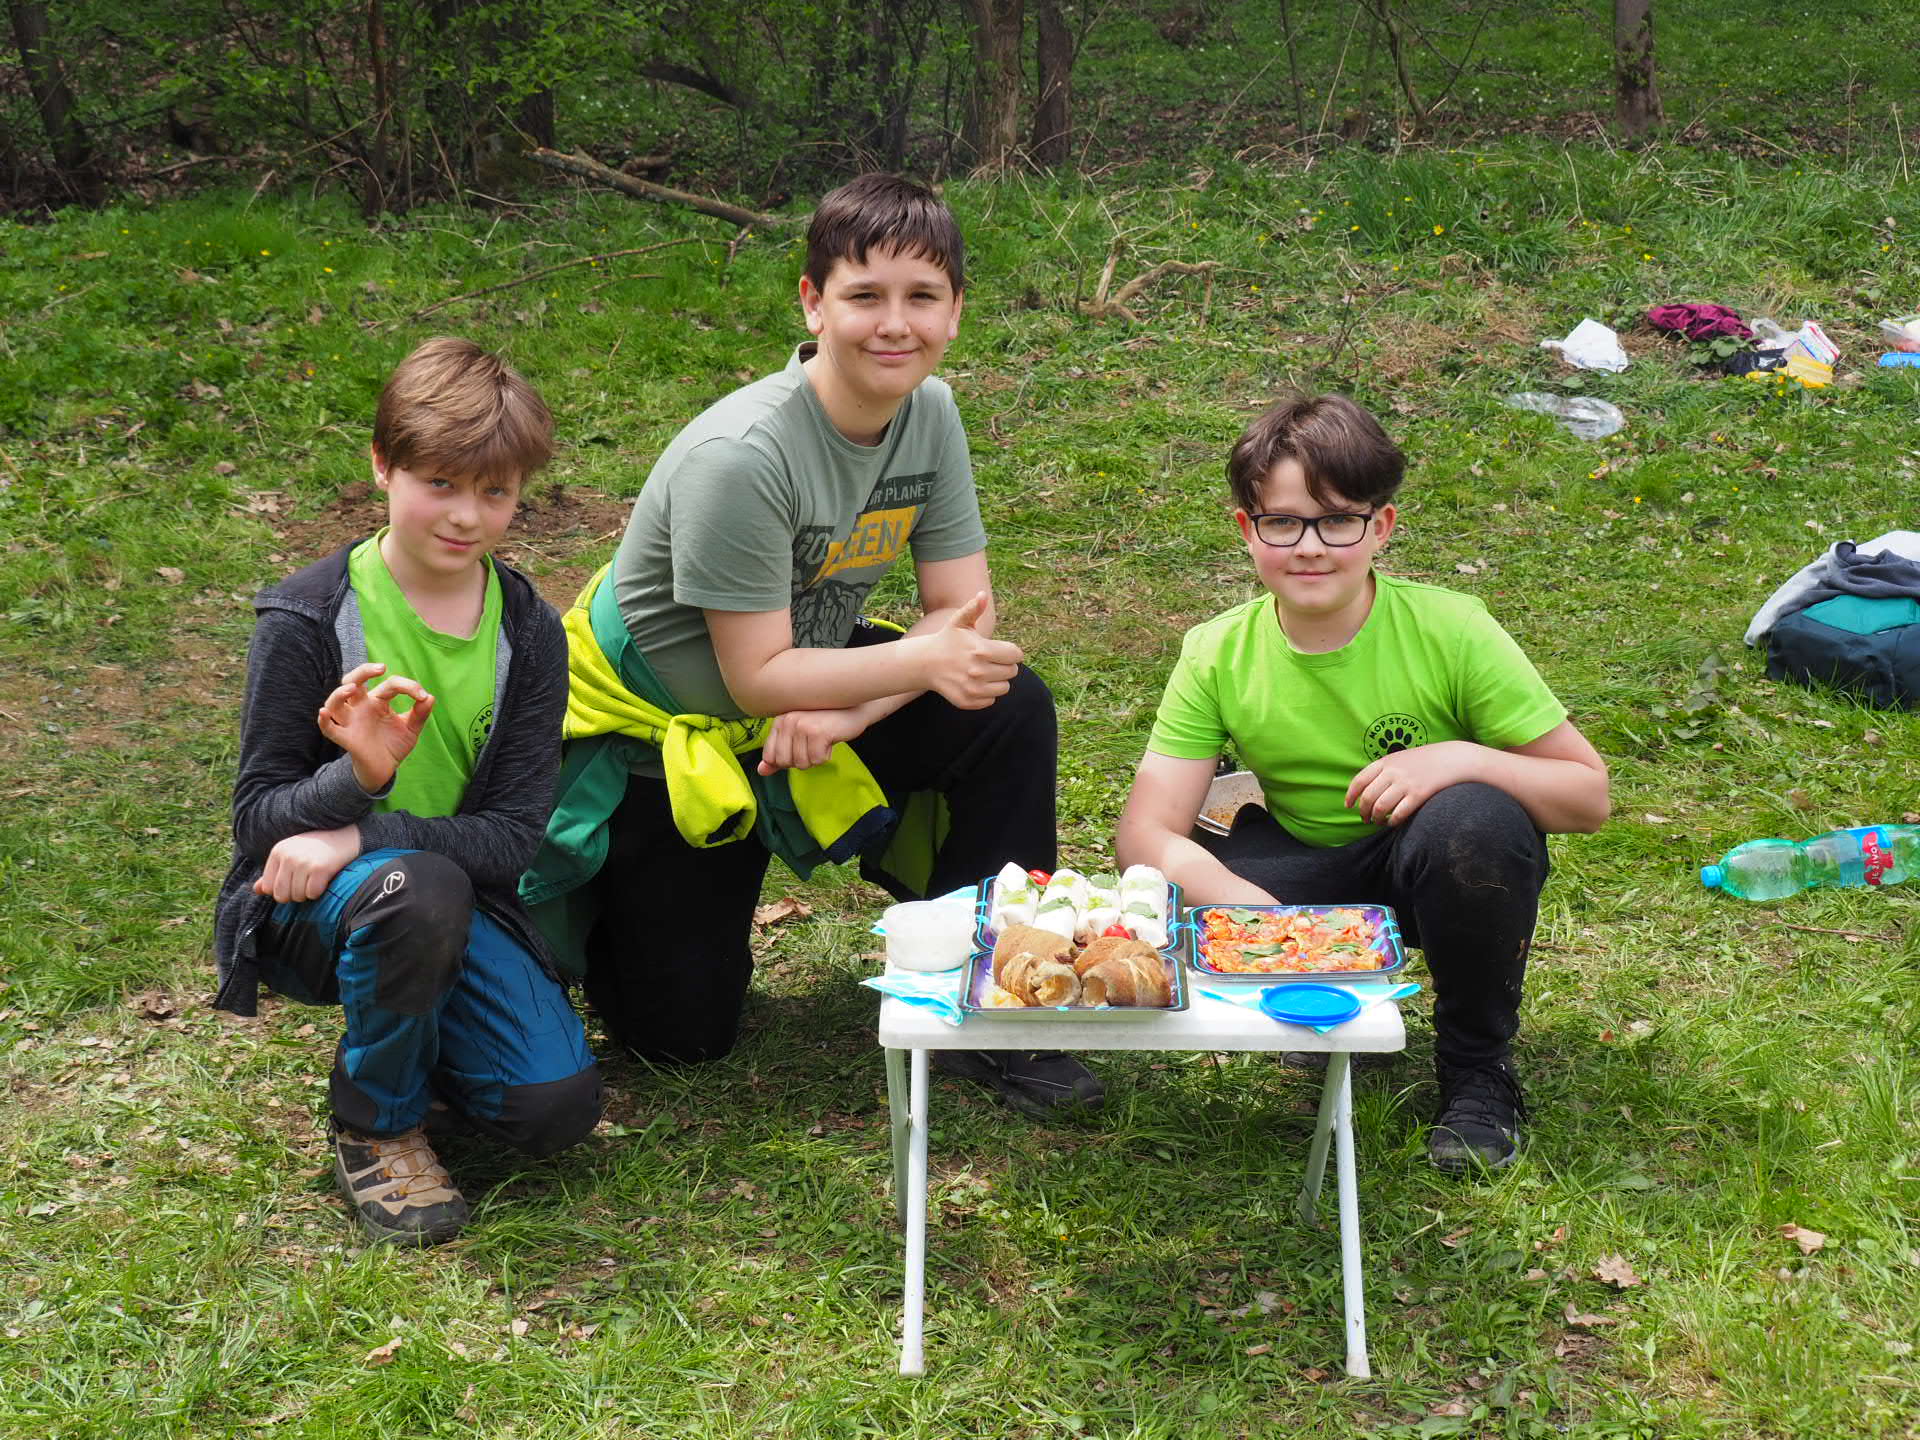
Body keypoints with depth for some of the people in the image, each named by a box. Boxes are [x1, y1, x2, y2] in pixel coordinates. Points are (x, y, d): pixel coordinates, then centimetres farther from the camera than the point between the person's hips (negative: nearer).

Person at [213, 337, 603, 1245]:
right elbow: (257, 819, -10)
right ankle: (377, 1122, -10)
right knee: (418, 889, -38)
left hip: (465, 899, 3)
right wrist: (357, 776, -32)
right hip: (304, 908, -3)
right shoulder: (307, 618, -11)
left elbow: (512, 836, -9)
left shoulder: (529, 633, -2)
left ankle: (404, 1029, 15)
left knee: (556, 1108, -18)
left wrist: (360, 837, -24)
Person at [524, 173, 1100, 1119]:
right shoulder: (740, 456, -32)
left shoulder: (929, 412, -12)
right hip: (651, 730, -5)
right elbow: (758, 678, -28)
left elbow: (964, 609, -10)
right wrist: (923, 658, -37)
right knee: (683, 1033, -1)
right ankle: (578, 910, 30)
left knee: (1012, 711, -20)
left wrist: (846, 709, -26)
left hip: (808, 694, 6)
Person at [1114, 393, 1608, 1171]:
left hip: (1436, 869, -2)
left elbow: (1589, 794, -16)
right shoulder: (1218, 656, -15)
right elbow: (1148, 831, -21)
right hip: (1307, 874, 2)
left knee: (1471, 818, -35)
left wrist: (1464, 759, -36)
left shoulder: (1451, 631, -21)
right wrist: (1263, 917, -39)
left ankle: (1479, 1069, -10)